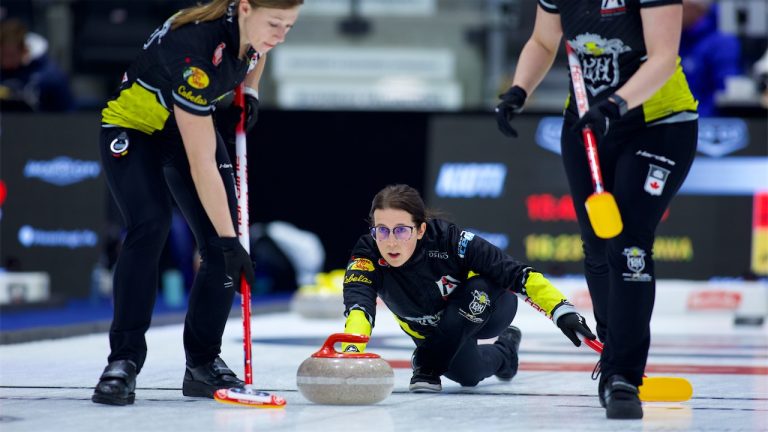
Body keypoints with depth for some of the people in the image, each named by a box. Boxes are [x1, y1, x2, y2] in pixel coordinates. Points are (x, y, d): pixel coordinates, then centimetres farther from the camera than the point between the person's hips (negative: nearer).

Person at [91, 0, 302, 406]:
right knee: (149, 226, -28)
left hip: (190, 124, 7)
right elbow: (202, 165, -37)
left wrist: (249, 92, 0)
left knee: (222, 244, -6)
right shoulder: (195, 46, -39)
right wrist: (229, 239, -36)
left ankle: (203, 362, 8)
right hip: (133, 126, -7)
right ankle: (123, 360, -21)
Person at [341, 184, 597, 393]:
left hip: (485, 308, -3)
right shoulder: (368, 253, -30)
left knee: (478, 287, -34)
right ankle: (504, 351, 20)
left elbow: (516, 274, -33)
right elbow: (358, 301, -47)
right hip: (432, 327, 4)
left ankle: (428, 366, -14)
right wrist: (351, 350, -67)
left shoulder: (448, 238, -36)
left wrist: (562, 310, -43)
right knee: (467, 374, -17)